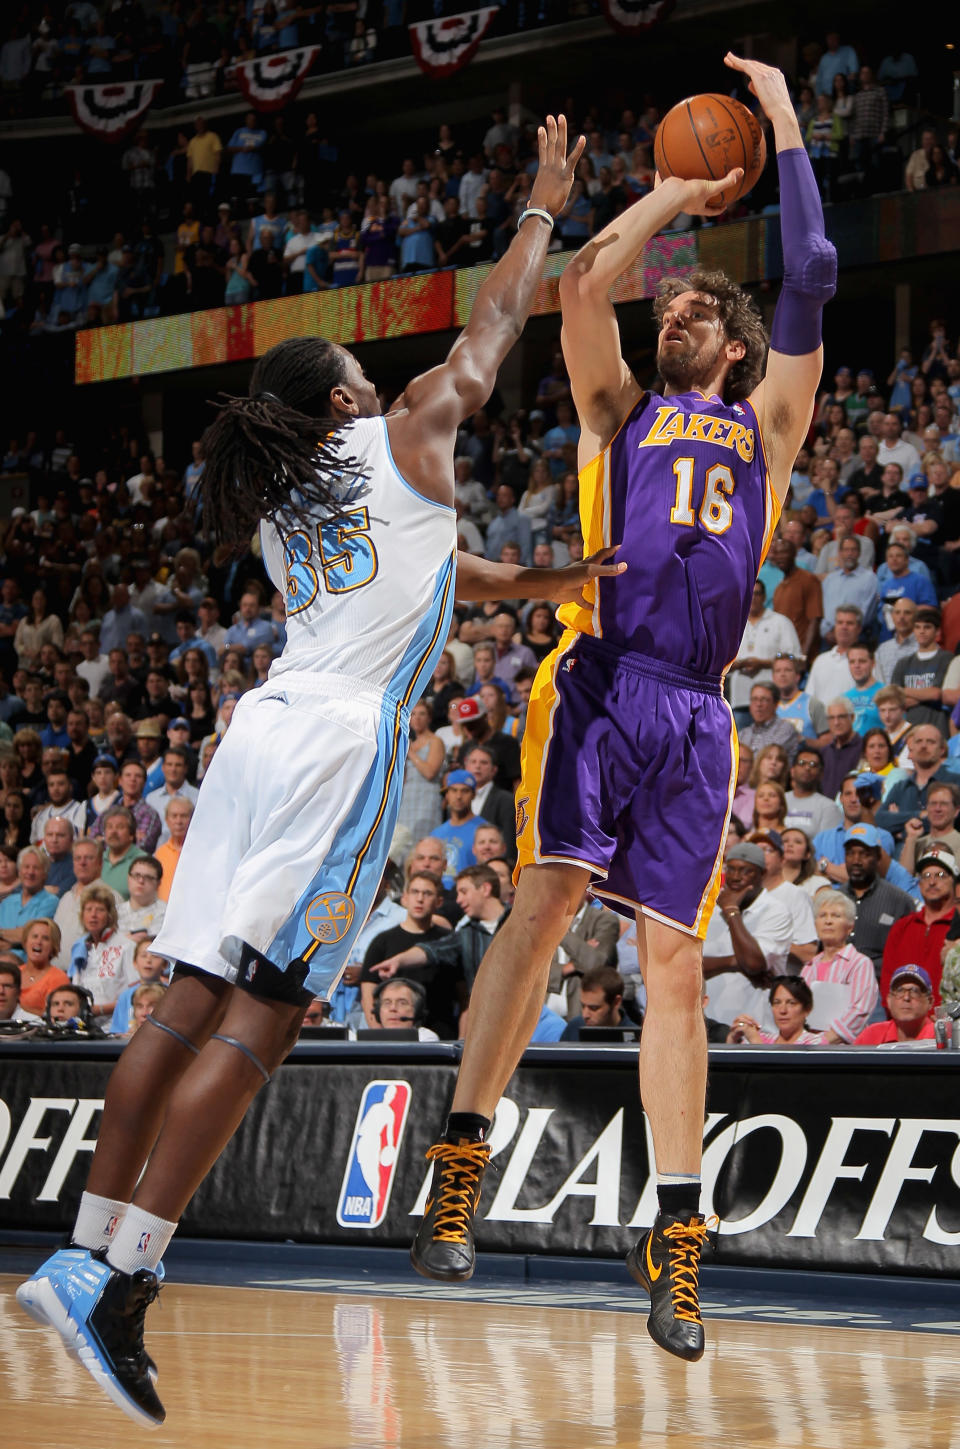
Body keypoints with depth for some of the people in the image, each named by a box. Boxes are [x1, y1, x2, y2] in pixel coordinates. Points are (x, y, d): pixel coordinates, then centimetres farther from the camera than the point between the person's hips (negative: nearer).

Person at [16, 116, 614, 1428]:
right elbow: (495, 324, 17)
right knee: (258, 1019, -10)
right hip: (343, 744, -7)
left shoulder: (278, 500, 22)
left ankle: (89, 1255, 7)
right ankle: (118, 1281, -16)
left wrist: (546, 584, 39)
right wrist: (546, 203, 30)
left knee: (196, 1000, 7)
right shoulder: (409, 436, 4)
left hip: (264, 733, 8)